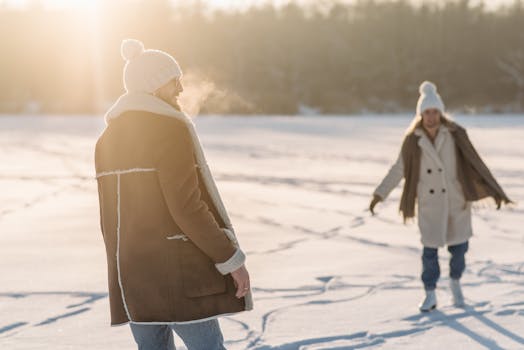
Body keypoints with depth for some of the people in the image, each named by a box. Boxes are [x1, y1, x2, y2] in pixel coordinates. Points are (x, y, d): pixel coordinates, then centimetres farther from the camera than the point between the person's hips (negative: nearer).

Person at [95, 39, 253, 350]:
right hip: (176, 270, -8)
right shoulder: (170, 128, -12)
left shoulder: (108, 139, 12)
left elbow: (110, 217, 15)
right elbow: (187, 206, -18)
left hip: (128, 274, 8)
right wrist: (231, 258, -12)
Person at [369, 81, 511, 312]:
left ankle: (455, 282, 36)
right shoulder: (413, 139, -9)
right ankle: (430, 296, 15)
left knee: (459, 246, 7)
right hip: (429, 202, 0)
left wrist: (495, 191, -8)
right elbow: (399, 169, -2)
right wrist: (379, 194, -8)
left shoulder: (455, 134, -12)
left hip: (456, 198, 0)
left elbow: (474, 162, -8)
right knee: (430, 249, 0)